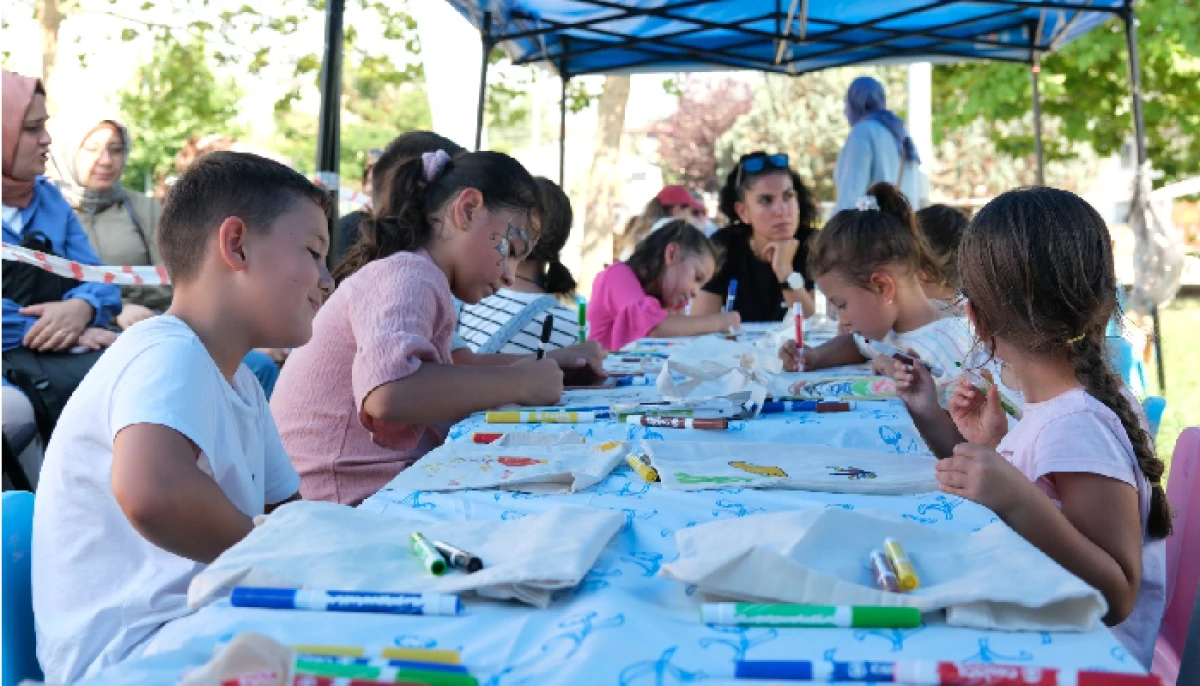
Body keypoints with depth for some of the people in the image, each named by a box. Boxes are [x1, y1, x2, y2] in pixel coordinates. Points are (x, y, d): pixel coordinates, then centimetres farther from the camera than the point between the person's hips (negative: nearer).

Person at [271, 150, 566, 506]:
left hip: (384, 493, 9)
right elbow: (388, 392, -32)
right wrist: (520, 383, -21)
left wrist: (543, 366, 8)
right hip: (348, 508, -9)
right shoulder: (407, 273, -14)